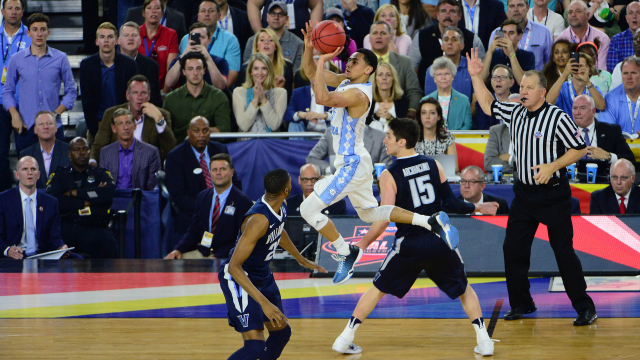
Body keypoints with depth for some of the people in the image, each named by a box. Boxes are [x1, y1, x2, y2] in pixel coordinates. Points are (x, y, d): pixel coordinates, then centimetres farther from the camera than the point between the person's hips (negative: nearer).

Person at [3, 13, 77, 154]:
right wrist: (14, 115, -2)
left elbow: (71, 91, 8)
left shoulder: (60, 58, 5)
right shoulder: (16, 60, 8)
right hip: (26, 127, 1)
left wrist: (56, 113, -5)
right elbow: (8, 92, 14)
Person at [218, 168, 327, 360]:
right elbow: (234, 266, -36)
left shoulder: (280, 207, -5)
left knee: (282, 332, 19)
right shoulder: (259, 220, -34)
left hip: (262, 275, 10)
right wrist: (264, 302, -41)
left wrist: (301, 259, 34)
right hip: (239, 278, -10)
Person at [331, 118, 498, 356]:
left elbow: (385, 218, -11)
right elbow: (451, 204, 4)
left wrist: (363, 244, 0)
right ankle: (483, 339, 10)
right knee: (464, 290, 21)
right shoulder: (433, 165, 4)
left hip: (409, 245, -2)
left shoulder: (389, 175, -6)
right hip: (440, 242, 2)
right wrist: (477, 208, 22)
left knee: (377, 289, 15)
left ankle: (345, 339, 13)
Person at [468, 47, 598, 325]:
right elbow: (488, 104, 19)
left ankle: (584, 307, 1)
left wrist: (552, 167, -20)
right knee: (513, 248, 6)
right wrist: (476, 76, 9)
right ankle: (521, 304, 20)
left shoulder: (557, 118, -12)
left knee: (564, 251, -6)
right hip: (524, 193, 7)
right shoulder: (515, 113, 7)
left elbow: (579, 149, -10)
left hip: (553, 195, -7)